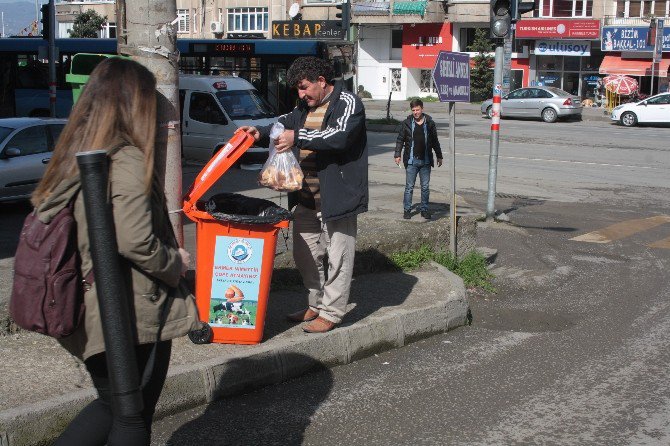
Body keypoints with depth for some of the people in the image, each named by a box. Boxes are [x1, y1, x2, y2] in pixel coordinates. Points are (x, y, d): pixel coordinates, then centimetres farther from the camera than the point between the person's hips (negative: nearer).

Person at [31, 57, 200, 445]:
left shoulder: (73, 158, 6)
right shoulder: (128, 161, -18)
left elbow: (45, 218, 12)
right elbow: (136, 242, -27)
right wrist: (176, 263, -8)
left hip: (90, 312, 8)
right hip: (133, 317, -8)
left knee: (112, 405, 24)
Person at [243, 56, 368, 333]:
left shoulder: (348, 103, -9)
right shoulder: (305, 107, 16)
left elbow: (340, 135, -24)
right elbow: (285, 124, 16)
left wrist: (297, 137, -30)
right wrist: (262, 133, -6)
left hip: (336, 196, -8)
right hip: (305, 197, 9)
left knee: (337, 256, 0)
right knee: (305, 254, 15)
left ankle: (331, 313, 9)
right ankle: (316, 305, 30)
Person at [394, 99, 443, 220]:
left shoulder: (430, 123, 5)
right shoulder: (406, 123, 0)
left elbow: (435, 141, 13)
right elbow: (400, 140, 5)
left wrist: (439, 156, 15)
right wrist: (397, 154, -3)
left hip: (425, 161, 2)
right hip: (411, 161, -2)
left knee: (425, 187, 6)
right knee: (409, 187, 1)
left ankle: (424, 209, 16)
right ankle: (407, 210, 9)